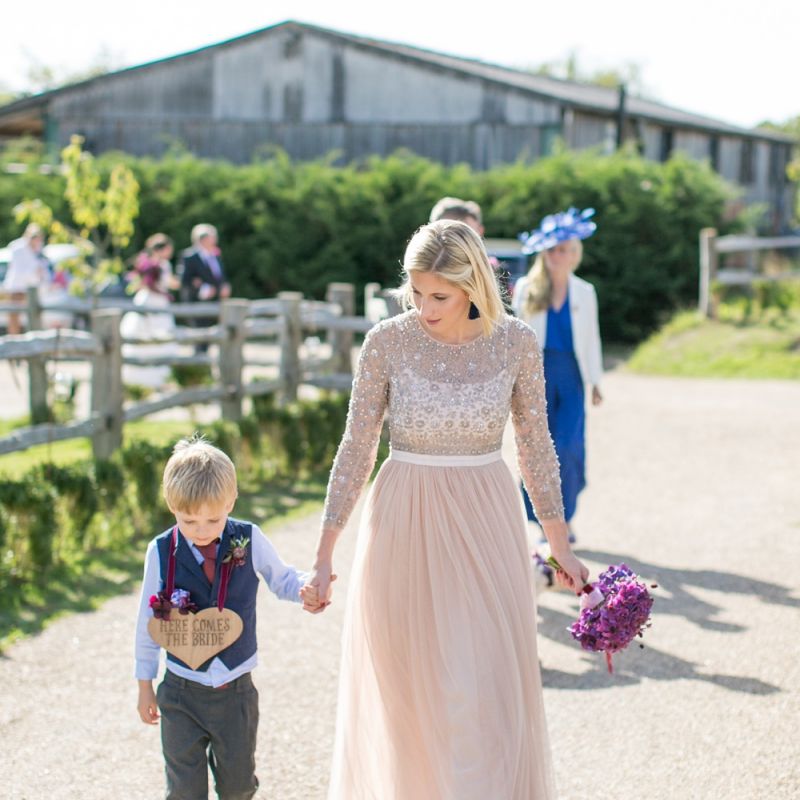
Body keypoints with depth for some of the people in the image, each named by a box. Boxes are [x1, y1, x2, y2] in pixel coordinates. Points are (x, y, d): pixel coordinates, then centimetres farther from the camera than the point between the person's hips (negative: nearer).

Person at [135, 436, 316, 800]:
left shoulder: (250, 541, -11)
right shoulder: (161, 552, -12)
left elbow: (281, 578, 5)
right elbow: (148, 620, -1)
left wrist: (305, 588, -20)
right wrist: (145, 685, 7)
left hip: (236, 688, 1)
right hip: (182, 689, -1)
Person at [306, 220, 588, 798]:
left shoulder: (517, 342, -6)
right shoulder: (386, 343, -8)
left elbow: (536, 447, 5)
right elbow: (357, 449, -2)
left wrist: (562, 547, 8)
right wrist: (324, 556, -3)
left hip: (486, 528, 0)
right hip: (405, 527, 0)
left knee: (489, 691, -2)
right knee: (406, 689, 10)